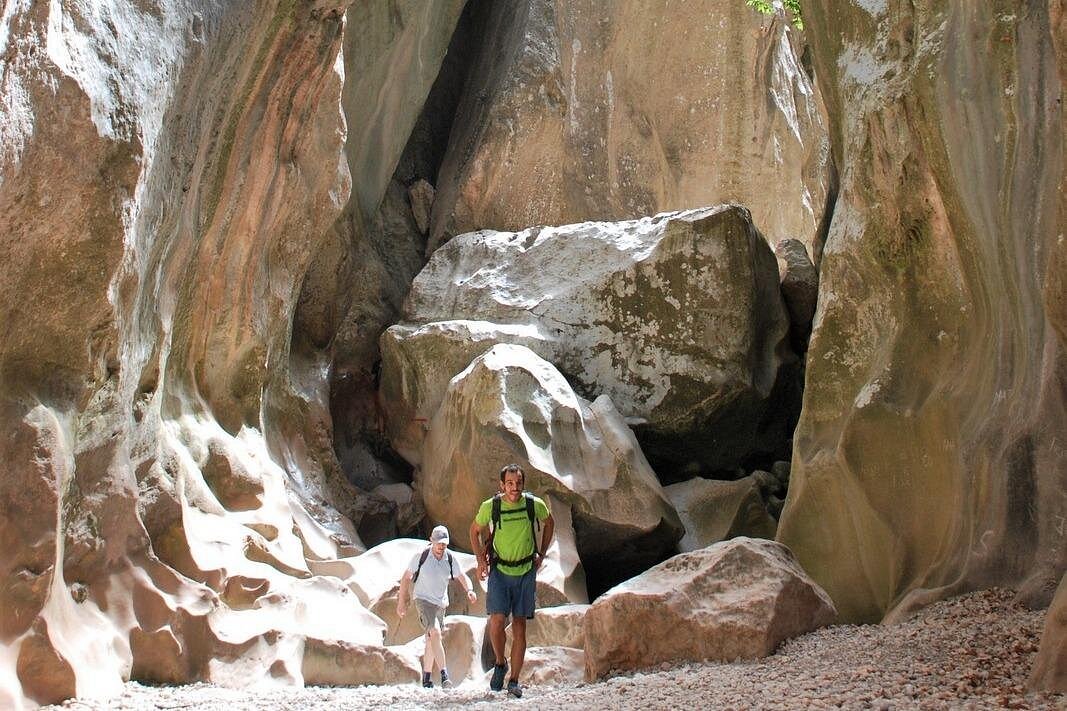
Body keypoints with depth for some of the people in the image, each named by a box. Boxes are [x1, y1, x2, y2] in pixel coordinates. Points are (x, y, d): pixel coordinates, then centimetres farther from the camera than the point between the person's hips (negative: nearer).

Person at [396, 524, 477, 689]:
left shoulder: (450, 559, -3)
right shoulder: (421, 556, -12)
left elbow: (462, 577, 5)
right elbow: (406, 577, -2)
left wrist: (469, 590, -16)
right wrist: (401, 601, 0)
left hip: (441, 603, 5)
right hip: (423, 600, -5)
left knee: (430, 641, 13)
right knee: (435, 633, -24)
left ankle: (427, 678, 26)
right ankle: (444, 676, -30)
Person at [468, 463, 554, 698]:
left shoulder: (535, 505, -8)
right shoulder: (490, 506, -10)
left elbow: (549, 523, 14)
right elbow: (475, 531, 9)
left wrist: (541, 554, 9)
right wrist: (480, 560, 0)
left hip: (526, 572, 1)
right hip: (499, 570, -1)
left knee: (519, 627, 2)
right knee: (497, 619, -16)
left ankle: (514, 682, 9)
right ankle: (500, 664, 10)